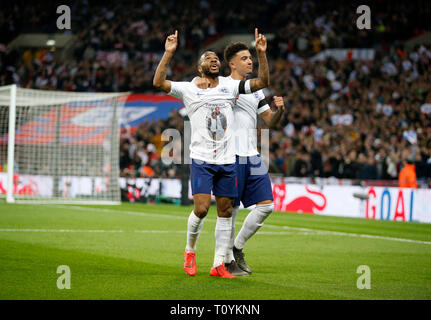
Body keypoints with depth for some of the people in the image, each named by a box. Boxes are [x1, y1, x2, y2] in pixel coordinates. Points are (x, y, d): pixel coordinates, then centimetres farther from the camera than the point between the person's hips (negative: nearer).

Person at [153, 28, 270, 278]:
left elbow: (263, 82, 6)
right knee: (201, 208, -13)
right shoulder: (189, 89, 4)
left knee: (225, 212, 2)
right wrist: (169, 53, -13)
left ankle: (219, 264, 9)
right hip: (201, 160, -3)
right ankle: (190, 251, 13)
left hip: (228, 161, 3)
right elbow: (158, 82, -8)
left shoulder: (231, 86, 11)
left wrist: (262, 53, -4)